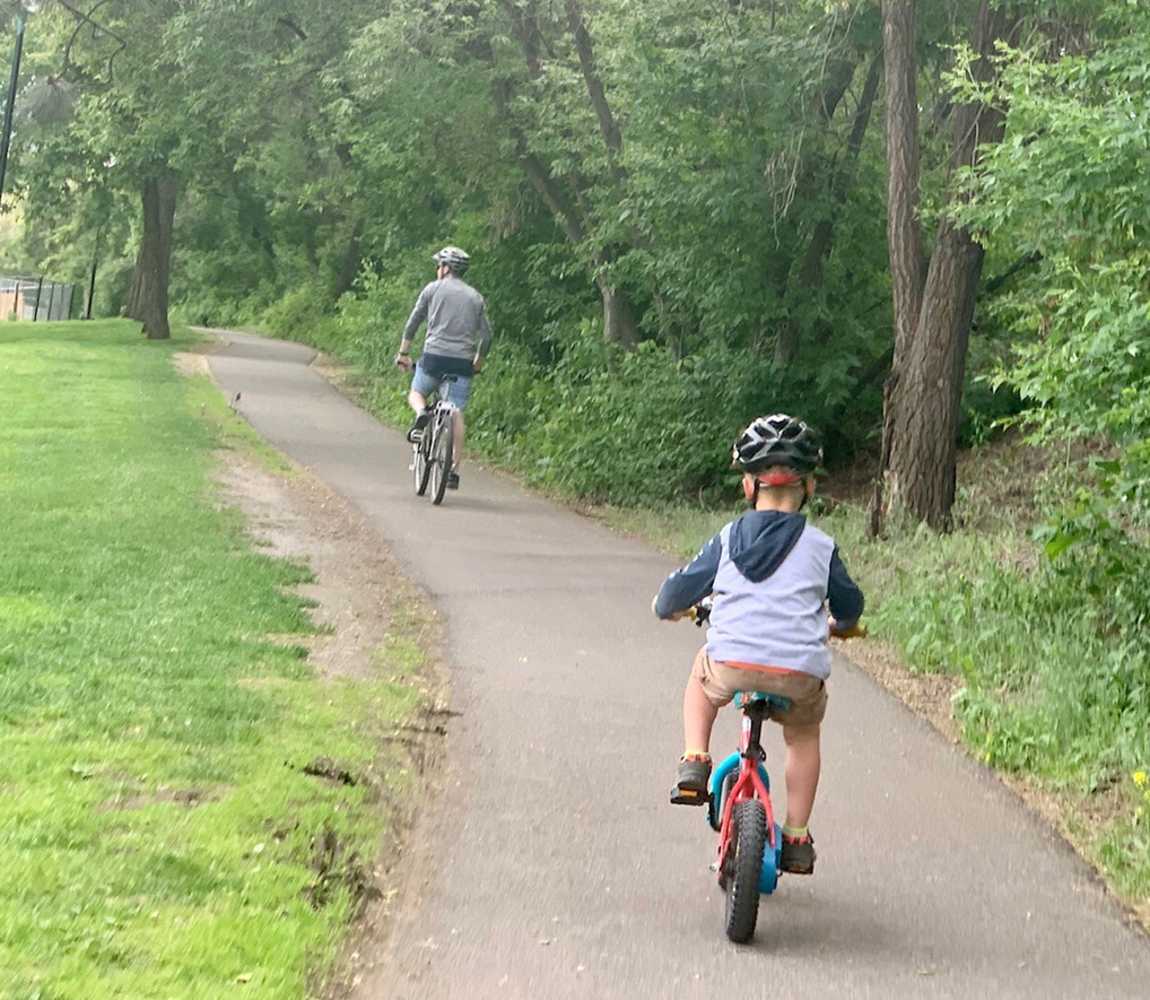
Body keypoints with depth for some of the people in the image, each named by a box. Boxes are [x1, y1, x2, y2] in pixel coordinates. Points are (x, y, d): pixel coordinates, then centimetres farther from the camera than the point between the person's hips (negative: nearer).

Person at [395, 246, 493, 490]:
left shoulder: (433, 289, 6)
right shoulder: (475, 297, 13)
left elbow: (412, 324, 7)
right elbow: (486, 335, 12)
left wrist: (404, 353, 17)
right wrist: (478, 362, 26)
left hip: (434, 355, -2)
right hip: (462, 361, 2)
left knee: (416, 394, 22)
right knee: (457, 414, 1)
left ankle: (421, 414, -13)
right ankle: (454, 470, -5)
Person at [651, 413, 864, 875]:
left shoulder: (726, 540, 10)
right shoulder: (820, 546, 9)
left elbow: (678, 591, 16)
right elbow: (849, 602, 23)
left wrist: (668, 607, 40)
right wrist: (839, 624, 47)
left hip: (731, 666, 0)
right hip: (800, 675, 0)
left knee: (701, 673, 35)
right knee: (803, 732, 31)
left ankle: (693, 764, 17)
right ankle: (797, 837, 27)